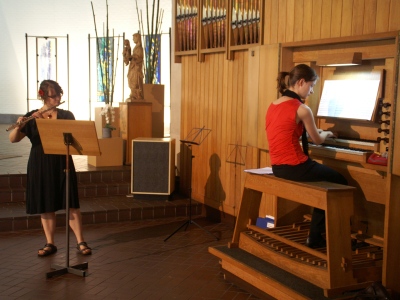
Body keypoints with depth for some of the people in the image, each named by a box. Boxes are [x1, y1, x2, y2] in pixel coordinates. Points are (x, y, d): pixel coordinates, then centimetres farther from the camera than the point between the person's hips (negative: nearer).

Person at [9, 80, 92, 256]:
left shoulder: (66, 115, 3)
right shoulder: (31, 117, 2)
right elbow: (13, 139, -3)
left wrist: (45, 120, -22)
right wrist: (19, 126, -25)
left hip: (62, 164, -1)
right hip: (40, 165, 1)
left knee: (71, 204, -2)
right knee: (45, 206, 6)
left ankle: (80, 242, 6)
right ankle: (50, 244, 17)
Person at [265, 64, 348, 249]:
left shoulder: (273, 106, 9)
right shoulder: (302, 109, -15)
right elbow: (317, 140, -2)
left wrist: (316, 132, 29)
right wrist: (327, 133, 21)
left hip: (278, 167, 8)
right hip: (295, 167, -8)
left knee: (326, 181, 26)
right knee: (340, 182, 13)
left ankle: (316, 234, 25)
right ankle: (316, 236, 17)